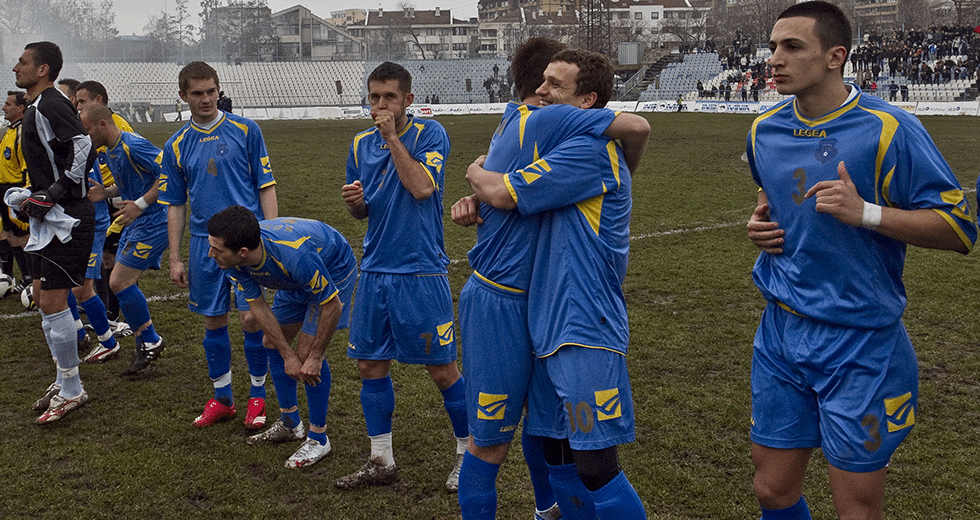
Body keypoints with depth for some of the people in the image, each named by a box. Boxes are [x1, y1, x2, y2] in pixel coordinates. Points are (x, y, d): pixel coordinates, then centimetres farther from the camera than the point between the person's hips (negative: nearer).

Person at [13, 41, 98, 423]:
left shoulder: (50, 105, -15)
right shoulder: (37, 107, 17)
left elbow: (83, 148, -27)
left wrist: (53, 195, -22)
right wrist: (33, 198, 17)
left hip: (66, 220, -11)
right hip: (50, 218, 11)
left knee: (53, 302, -7)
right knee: (43, 298, 15)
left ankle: (71, 391, 5)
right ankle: (64, 380, 26)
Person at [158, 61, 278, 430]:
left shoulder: (245, 130, 0)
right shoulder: (176, 146, 7)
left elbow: (266, 187, 1)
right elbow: (175, 206, 11)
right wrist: (175, 259, 7)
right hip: (204, 243, 3)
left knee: (251, 318, -4)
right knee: (213, 321, 8)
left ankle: (258, 395, 13)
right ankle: (222, 398, 22)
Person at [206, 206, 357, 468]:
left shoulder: (295, 254, -44)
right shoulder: (234, 260, -23)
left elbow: (332, 305, -32)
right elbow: (258, 306, -12)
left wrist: (314, 358, -23)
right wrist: (288, 356, -17)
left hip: (335, 269, -7)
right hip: (295, 281, 7)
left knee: (308, 353, -14)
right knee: (273, 342, 8)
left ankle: (318, 438, 0)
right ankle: (290, 423, 25)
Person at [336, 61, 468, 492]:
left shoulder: (429, 134, -5)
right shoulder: (362, 144, 10)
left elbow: (422, 187, -21)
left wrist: (392, 136, -17)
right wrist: (354, 201, -4)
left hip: (421, 272, -5)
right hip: (375, 272, 6)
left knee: (442, 369, 1)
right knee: (370, 365, 8)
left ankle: (468, 454, 19)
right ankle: (381, 461, 22)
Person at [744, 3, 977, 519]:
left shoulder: (888, 128, -13)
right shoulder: (764, 130, 5)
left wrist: (865, 213, -25)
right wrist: (760, 222, 5)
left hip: (859, 345, -5)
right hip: (781, 334, 5)